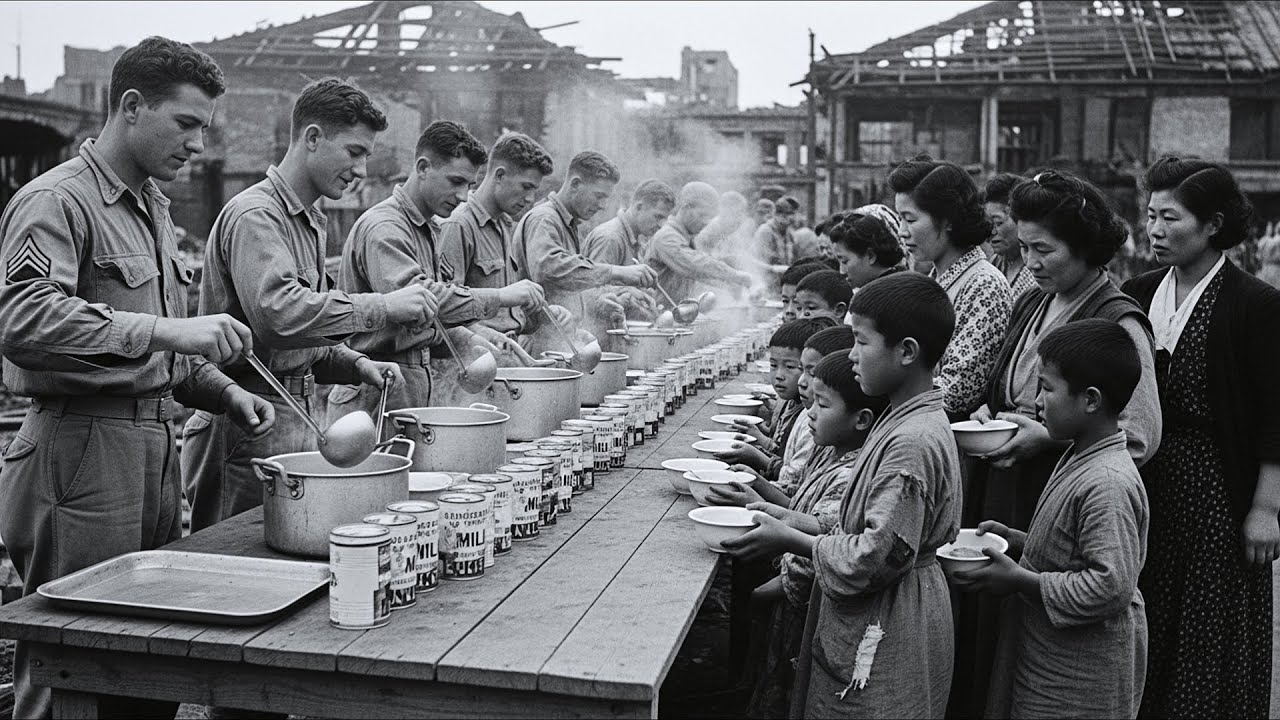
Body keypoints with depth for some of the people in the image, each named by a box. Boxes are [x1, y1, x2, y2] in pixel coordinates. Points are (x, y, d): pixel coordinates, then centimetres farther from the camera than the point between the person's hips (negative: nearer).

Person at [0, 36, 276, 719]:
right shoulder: (56, 201, -9)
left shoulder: (152, 205, 19)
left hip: (154, 450, 8)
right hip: (81, 451, -8)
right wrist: (166, 331, -30)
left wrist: (222, 391, 11)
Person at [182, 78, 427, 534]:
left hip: (297, 419, 9)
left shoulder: (310, 222, 19)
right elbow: (277, 314, -31)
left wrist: (356, 365, 6)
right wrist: (383, 307, -28)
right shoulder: (256, 215, -13)